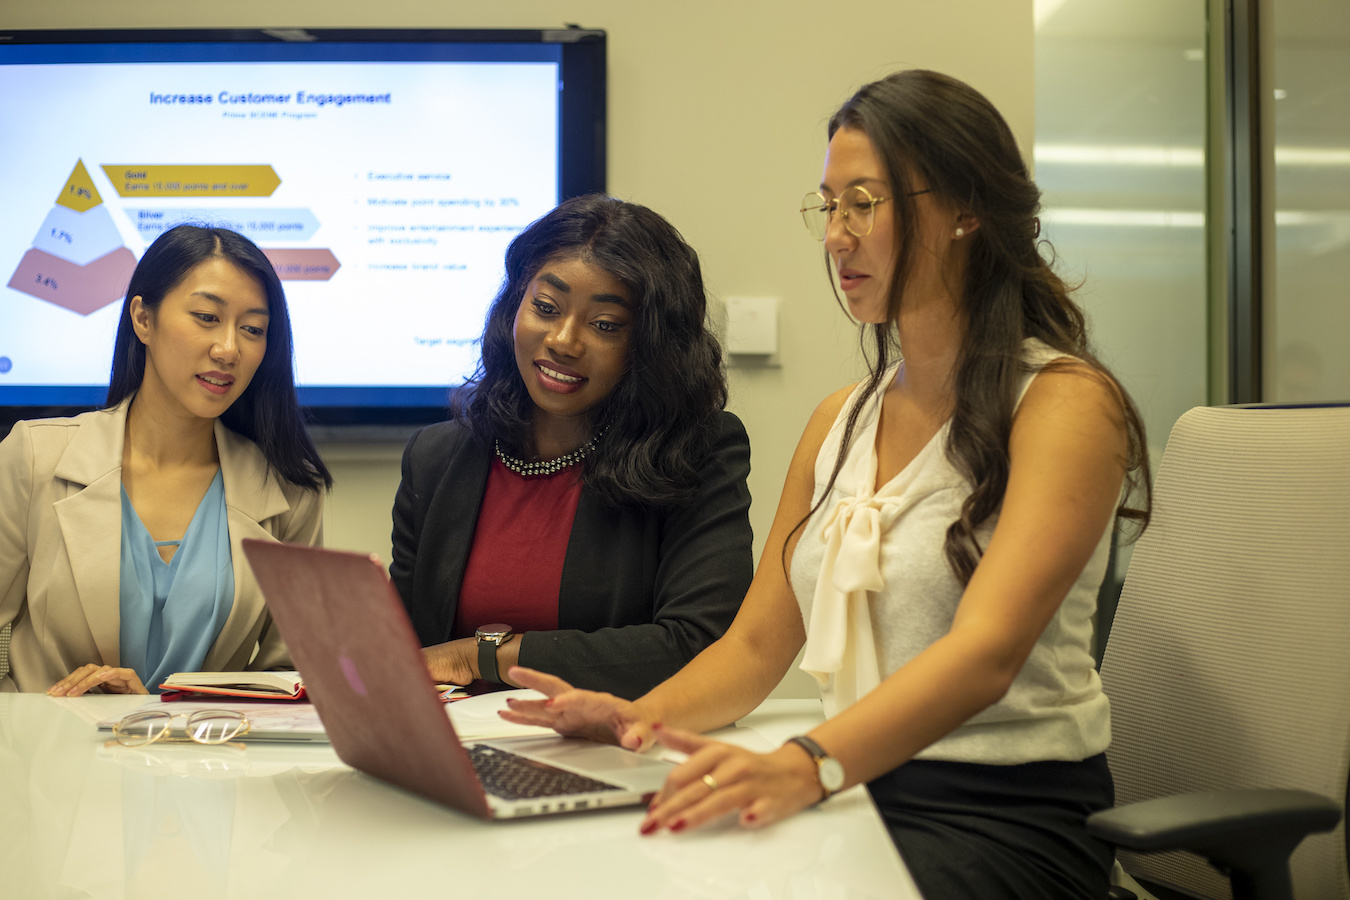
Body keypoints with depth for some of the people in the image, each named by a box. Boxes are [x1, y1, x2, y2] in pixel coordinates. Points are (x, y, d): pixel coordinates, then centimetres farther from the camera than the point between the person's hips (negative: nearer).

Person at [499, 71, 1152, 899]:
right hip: (861, 794, 6)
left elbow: (986, 651, -23)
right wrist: (642, 715, -9)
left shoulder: (1067, 400, -8)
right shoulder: (842, 419, 13)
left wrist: (807, 766, -39)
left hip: (1012, 816, -5)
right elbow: (758, 644, 12)